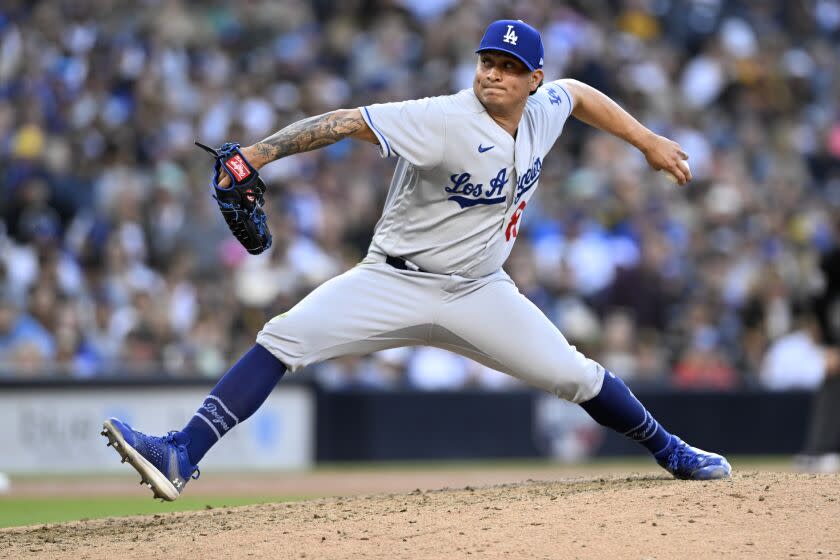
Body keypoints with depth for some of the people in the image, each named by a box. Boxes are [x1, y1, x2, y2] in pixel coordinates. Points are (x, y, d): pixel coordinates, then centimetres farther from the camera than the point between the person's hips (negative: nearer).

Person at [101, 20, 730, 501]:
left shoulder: (543, 111, -1)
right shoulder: (445, 121, -21)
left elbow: (579, 93, 23)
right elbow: (349, 121, -29)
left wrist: (647, 140, 24)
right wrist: (262, 150, -41)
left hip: (479, 292, 4)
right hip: (395, 282, -4)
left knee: (575, 375, 0)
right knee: (283, 339, -21)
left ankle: (670, 452, 27)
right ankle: (180, 458, -28)